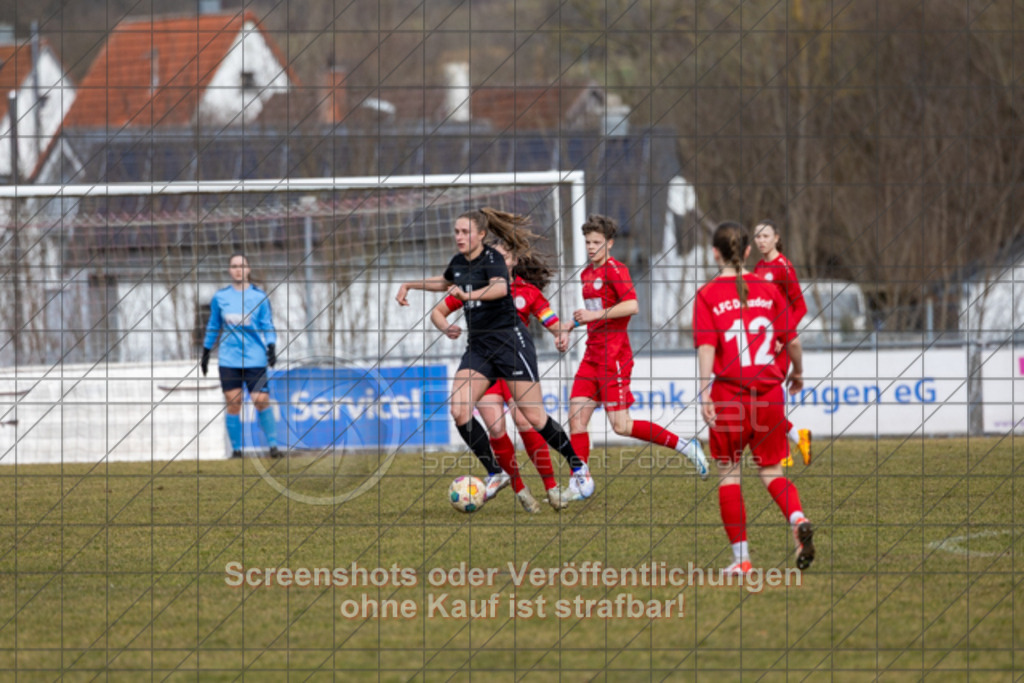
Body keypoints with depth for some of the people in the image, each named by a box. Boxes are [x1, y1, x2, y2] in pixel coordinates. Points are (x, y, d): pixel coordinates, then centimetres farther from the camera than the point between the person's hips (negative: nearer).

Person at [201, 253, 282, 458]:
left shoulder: (259, 296, 3)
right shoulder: (220, 298, 8)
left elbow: (268, 326, 4)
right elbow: (213, 327, 18)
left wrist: (271, 347, -10)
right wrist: (206, 352, 19)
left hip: (255, 359, -2)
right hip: (229, 360, 2)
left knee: (261, 401, -10)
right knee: (233, 403, -2)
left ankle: (273, 445, 1)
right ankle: (236, 449, 8)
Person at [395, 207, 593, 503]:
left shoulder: (492, 258, -14)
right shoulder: (459, 262, 9)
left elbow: (500, 288, -37)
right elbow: (444, 282, 34)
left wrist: (468, 295, -53)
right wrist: (409, 285, 27)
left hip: (509, 340, -7)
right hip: (479, 346, 7)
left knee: (534, 416, -6)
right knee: (459, 410, -12)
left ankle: (578, 467, 15)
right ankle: (495, 474, 0)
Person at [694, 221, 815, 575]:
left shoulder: (708, 295, -4)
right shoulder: (768, 289, 5)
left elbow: (706, 346, -14)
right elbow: (792, 339, 9)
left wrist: (705, 390, -18)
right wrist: (797, 372, 27)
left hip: (729, 395, -3)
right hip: (769, 391, 3)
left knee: (728, 473, 11)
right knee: (771, 471, 12)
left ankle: (741, 556, 9)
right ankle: (799, 520, -17)